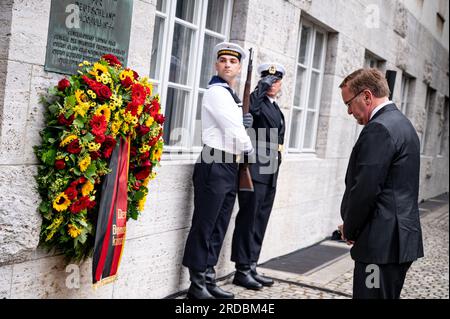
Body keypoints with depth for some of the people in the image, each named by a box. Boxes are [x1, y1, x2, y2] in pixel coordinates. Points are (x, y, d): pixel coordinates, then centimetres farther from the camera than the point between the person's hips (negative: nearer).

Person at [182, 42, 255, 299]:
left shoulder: (233, 96, 19)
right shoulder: (216, 92, -8)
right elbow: (233, 130, -13)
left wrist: (245, 123, 8)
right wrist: (250, 150, 3)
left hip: (231, 166, 9)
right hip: (214, 165, -9)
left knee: (219, 227, 10)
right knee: (204, 227, -4)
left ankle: (209, 280, 17)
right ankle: (197, 286, 2)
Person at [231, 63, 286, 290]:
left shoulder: (276, 109, 19)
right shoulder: (257, 102, -6)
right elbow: (247, 108, -32)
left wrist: (275, 168, 18)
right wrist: (261, 86, -22)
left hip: (270, 173, 8)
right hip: (254, 171, -8)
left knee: (259, 222, 12)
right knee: (248, 220, -3)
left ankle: (251, 267, 20)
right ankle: (242, 270, 5)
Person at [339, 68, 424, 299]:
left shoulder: (378, 129, -16)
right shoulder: (402, 124, 15)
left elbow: (365, 190, -21)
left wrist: (349, 229, -4)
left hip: (381, 244, -10)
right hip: (402, 239, 10)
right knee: (388, 295, 17)